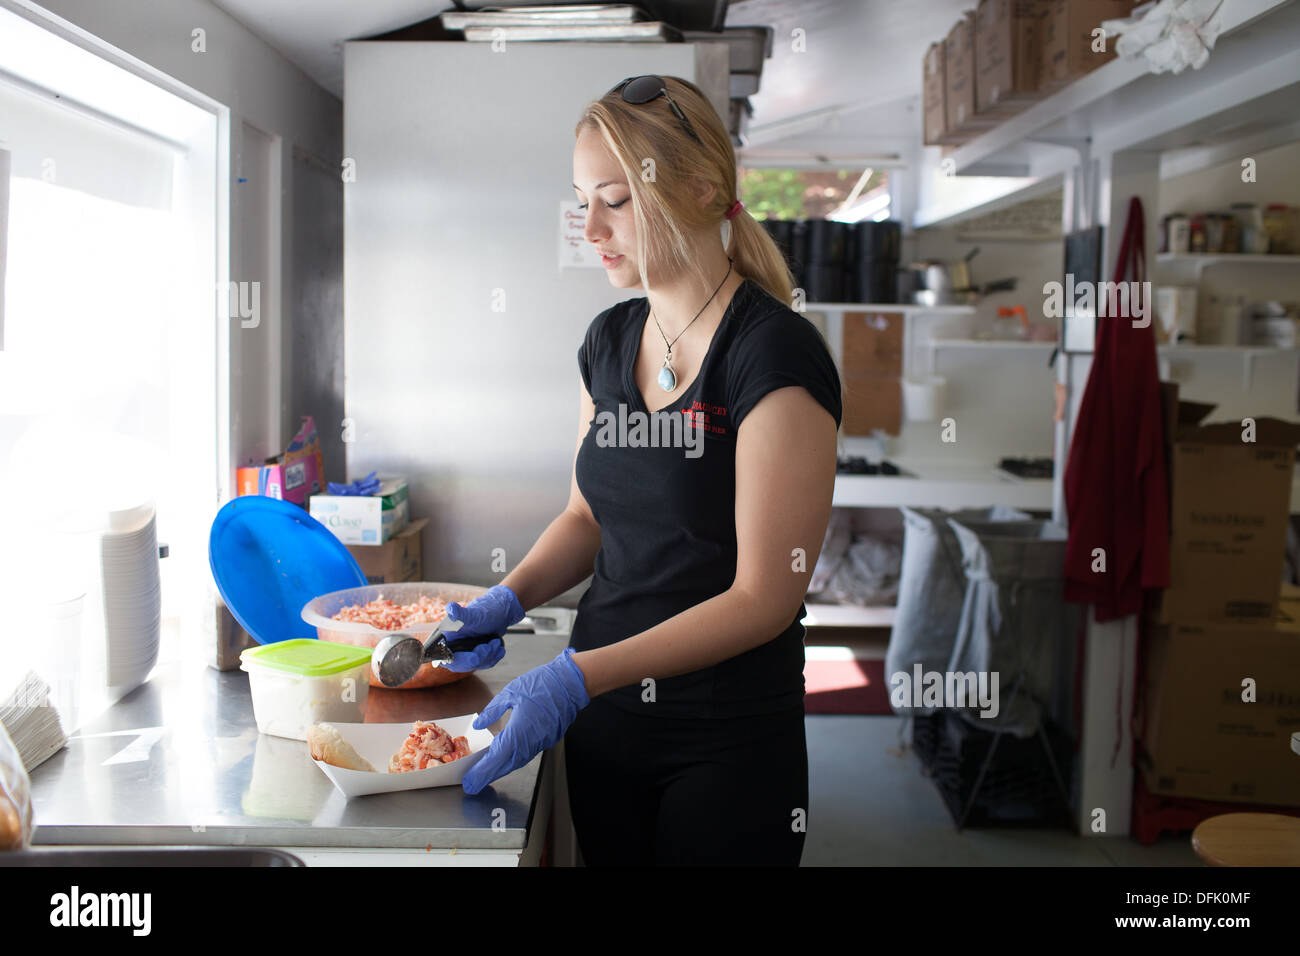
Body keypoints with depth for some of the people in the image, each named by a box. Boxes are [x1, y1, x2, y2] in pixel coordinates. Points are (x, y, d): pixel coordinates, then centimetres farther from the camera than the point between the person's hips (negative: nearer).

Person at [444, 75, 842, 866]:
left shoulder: (775, 354, -18)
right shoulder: (609, 341, 4)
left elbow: (764, 596, -20)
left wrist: (578, 677, -26)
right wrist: (508, 600, -5)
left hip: (728, 741, -6)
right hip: (601, 720, 6)